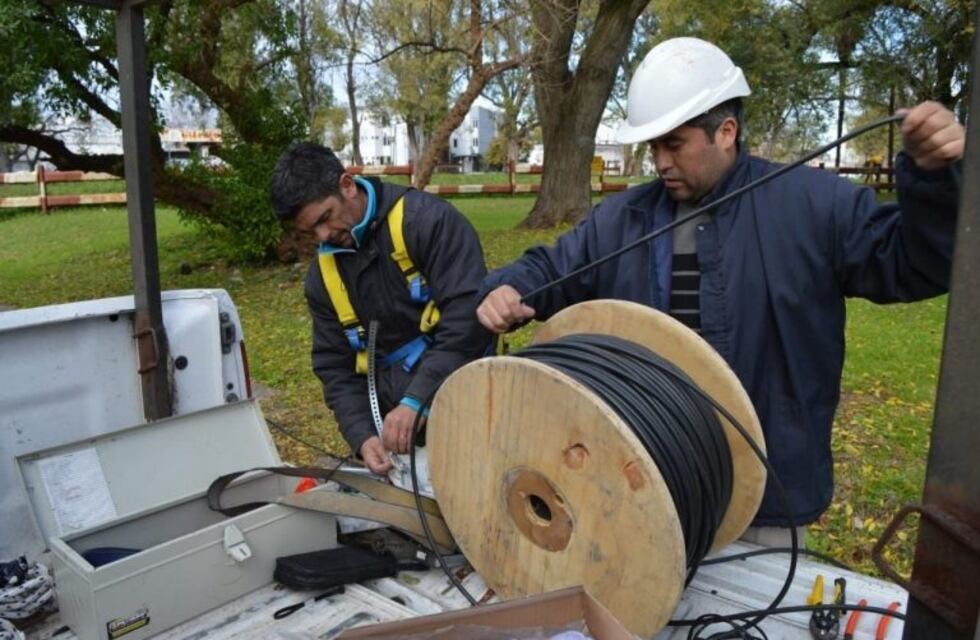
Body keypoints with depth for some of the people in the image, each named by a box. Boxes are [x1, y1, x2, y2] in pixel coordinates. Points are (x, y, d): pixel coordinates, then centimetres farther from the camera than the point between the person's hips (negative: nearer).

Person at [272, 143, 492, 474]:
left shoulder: (426, 219, -14)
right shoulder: (323, 274, 6)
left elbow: (468, 316, -22)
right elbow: (336, 368, 8)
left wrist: (416, 400, -26)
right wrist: (363, 436, -8)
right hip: (397, 416, 5)